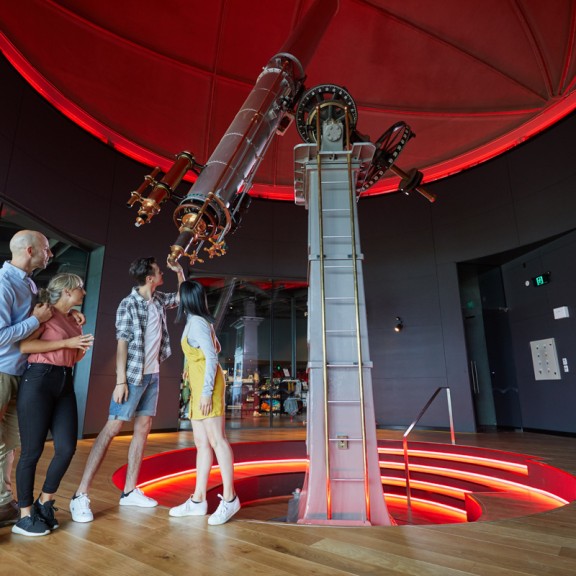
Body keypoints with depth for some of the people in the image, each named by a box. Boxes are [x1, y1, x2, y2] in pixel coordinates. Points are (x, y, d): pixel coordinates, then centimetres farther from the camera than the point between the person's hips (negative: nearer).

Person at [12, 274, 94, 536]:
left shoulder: (73, 320, 16)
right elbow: (23, 345, -19)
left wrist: (82, 349, 4)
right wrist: (67, 342, -16)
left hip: (65, 383, 7)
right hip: (38, 381, -7)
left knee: (67, 448, 3)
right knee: (32, 451, 2)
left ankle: (44, 503, 24)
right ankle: (25, 516, 18)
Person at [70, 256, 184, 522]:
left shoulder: (158, 299, 8)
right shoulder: (128, 304, -11)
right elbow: (122, 343, -14)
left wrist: (179, 270, 14)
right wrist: (121, 381, -18)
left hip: (152, 374, 7)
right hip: (133, 375, -7)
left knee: (143, 428, 7)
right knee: (113, 428, -7)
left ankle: (129, 491, 15)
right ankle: (81, 495, 2)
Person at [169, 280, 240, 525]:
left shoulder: (197, 322, -11)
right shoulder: (195, 321, 17)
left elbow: (212, 357, -17)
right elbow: (215, 347, 28)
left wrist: (207, 390, -21)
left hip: (206, 385, -10)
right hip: (197, 387, 10)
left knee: (216, 439, -8)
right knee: (201, 443, 9)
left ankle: (229, 498, -2)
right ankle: (198, 500, 14)